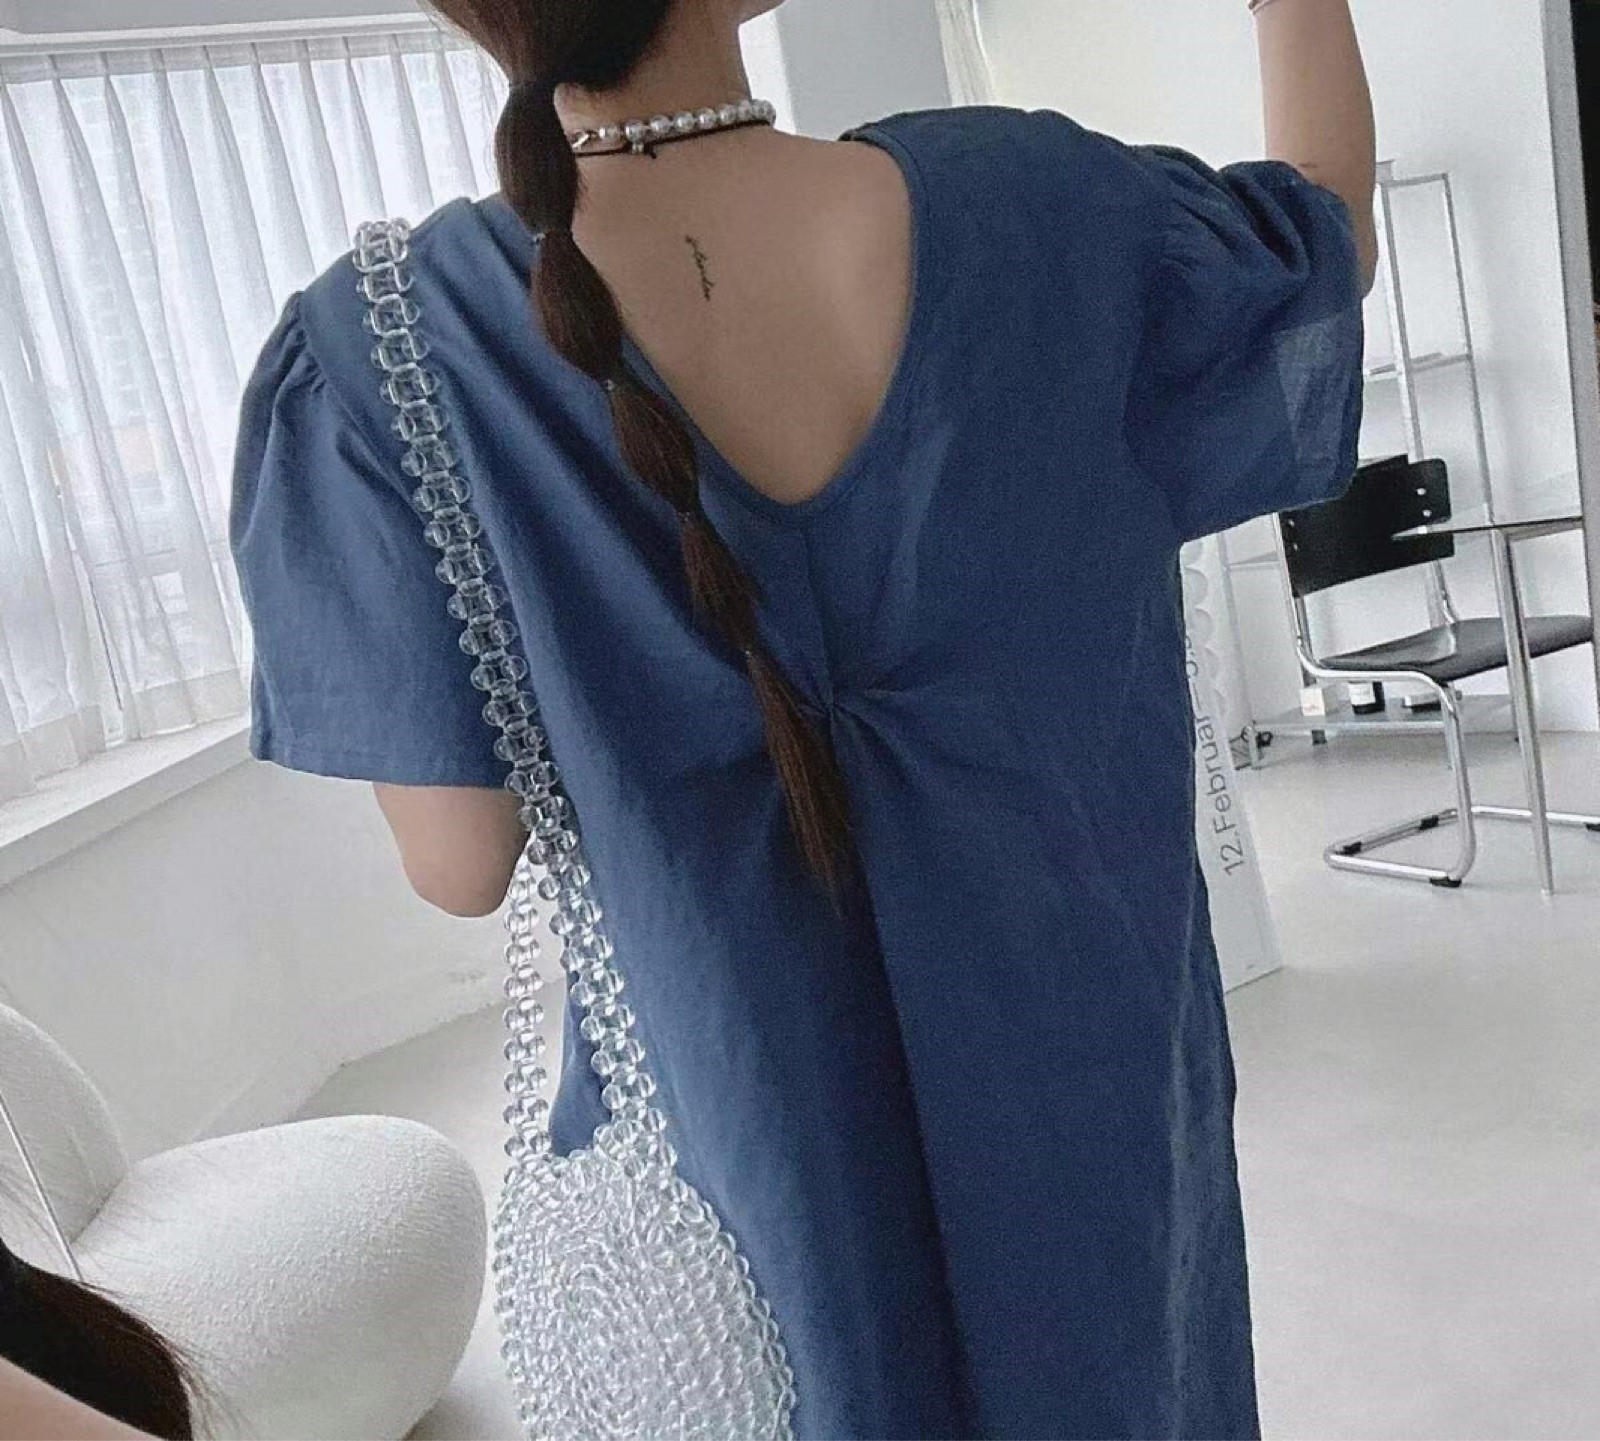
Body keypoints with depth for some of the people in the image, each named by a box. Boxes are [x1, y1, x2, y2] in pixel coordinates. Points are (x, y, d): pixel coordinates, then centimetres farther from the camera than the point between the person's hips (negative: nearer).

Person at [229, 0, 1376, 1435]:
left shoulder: (375, 351, -19)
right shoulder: (1030, 207, -14)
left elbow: (461, 867, -14)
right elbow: (1334, 220, 7)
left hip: (747, 1138, -1)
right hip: (1083, 1087, 2)